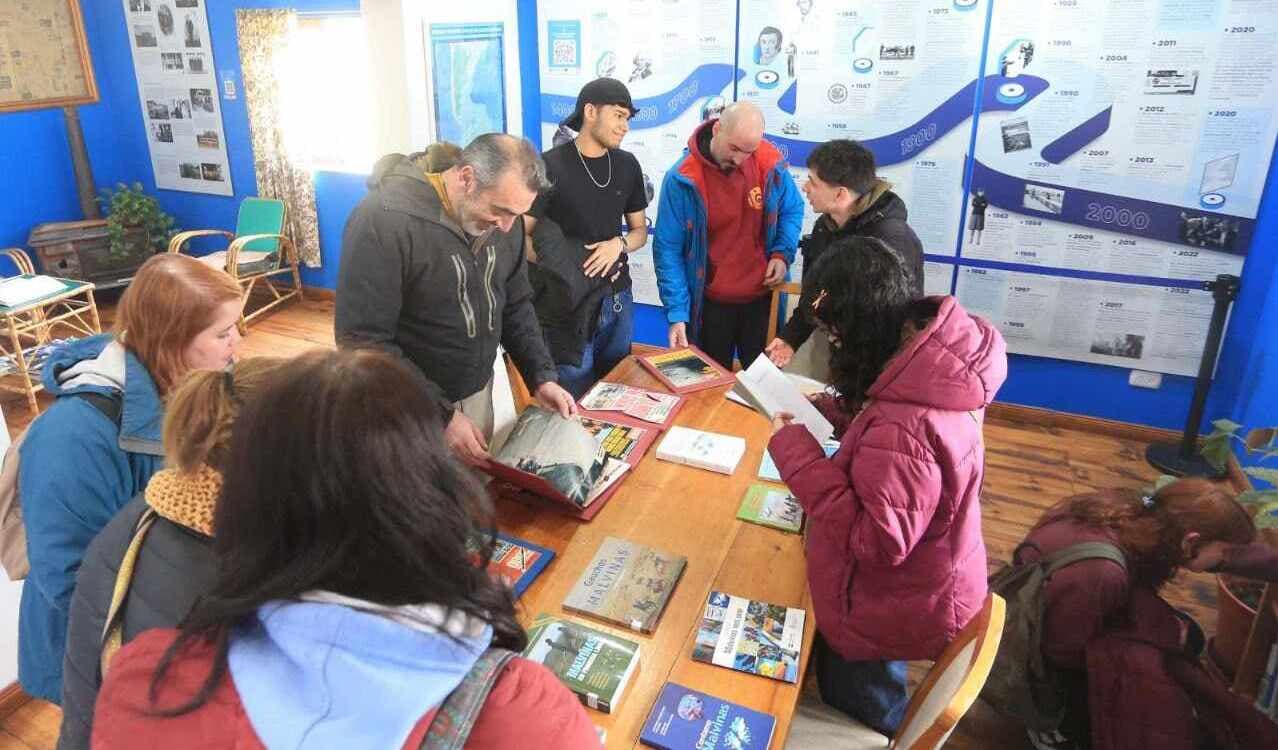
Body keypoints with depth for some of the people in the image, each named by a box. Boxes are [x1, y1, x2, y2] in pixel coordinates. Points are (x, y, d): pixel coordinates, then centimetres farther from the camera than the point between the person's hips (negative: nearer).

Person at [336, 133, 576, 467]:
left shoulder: (502, 218, -4)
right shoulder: (383, 221, -24)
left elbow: (517, 304, 7)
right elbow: (363, 341, -24)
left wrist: (542, 375, -5)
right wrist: (440, 415, -25)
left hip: (478, 393, 6)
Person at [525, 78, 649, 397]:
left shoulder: (627, 165, 6)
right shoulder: (550, 166, -10)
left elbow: (640, 230, 14)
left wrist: (619, 244, -9)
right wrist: (566, 267, -21)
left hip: (617, 299, 5)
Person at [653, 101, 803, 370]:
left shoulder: (771, 164, -8)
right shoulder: (682, 179, -15)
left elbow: (792, 210, 10)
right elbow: (668, 249, -12)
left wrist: (783, 253, -8)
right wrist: (677, 313, -16)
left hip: (763, 298, 2)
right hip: (709, 304, -2)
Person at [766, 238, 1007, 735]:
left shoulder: (901, 430, -42)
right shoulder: (939, 347, -13)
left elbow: (877, 542, -33)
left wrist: (796, 452, -32)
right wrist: (833, 410, -6)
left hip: (897, 612, -8)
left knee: (858, 704, 22)